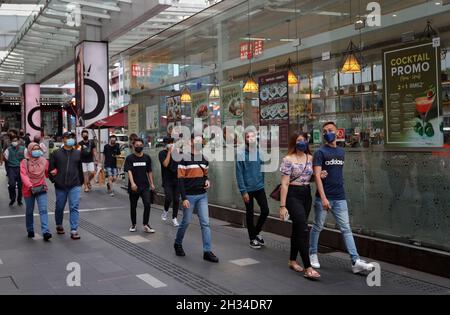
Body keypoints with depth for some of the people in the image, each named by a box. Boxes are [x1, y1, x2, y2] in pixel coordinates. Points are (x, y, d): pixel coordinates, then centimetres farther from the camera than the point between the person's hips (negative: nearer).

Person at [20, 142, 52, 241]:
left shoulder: (44, 161, 4)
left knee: (43, 210, -12)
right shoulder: (24, 162, -4)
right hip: (28, 190, 0)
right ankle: (30, 231, 30)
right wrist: (30, 186, -28)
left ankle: (46, 232, -19)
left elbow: (47, 173, 17)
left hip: (41, 189, 0)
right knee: (29, 211, 13)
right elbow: (23, 175, -15)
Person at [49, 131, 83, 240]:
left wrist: (80, 182, 12)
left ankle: (74, 231, -7)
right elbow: (51, 168, 5)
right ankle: (59, 226, 37)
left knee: (74, 207, -8)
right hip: (60, 186, 0)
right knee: (59, 207, 14)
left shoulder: (78, 153, 6)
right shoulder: (57, 153, 2)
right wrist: (54, 179, 0)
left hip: (74, 186, 0)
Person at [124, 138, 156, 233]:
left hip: (145, 186, 1)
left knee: (147, 204, -13)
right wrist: (132, 183, -27)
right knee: (133, 206, 11)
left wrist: (151, 183, 8)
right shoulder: (130, 158, -4)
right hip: (134, 187, -1)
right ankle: (133, 225, 27)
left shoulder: (147, 158, 5)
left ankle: (146, 225, -2)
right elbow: (129, 171, -14)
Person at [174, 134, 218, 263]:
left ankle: (207, 251, 3)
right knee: (186, 222, 7)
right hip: (189, 196, -5)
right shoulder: (185, 159, -9)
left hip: (202, 196, 5)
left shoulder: (204, 159, 8)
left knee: (205, 223, -1)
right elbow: (180, 179, -10)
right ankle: (178, 244, 31)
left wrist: (207, 181, -2)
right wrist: (184, 198, -15)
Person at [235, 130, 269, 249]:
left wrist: (262, 183, 11)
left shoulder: (259, 152, 3)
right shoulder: (240, 154, -11)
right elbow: (239, 174, -12)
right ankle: (252, 238, 21)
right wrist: (243, 191, -15)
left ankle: (256, 232, 25)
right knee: (250, 213, 7)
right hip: (248, 189, -4)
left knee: (265, 210, 1)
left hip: (259, 188, 4)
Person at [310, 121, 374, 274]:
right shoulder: (320, 153, -6)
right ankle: (313, 254, 25)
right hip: (323, 197, -4)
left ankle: (355, 261, -2)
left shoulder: (341, 152, 12)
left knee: (346, 229, 1)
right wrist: (323, 198, -21)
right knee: (318, 227, 8)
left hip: (340, 198, 4)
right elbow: (317, 176, -14)